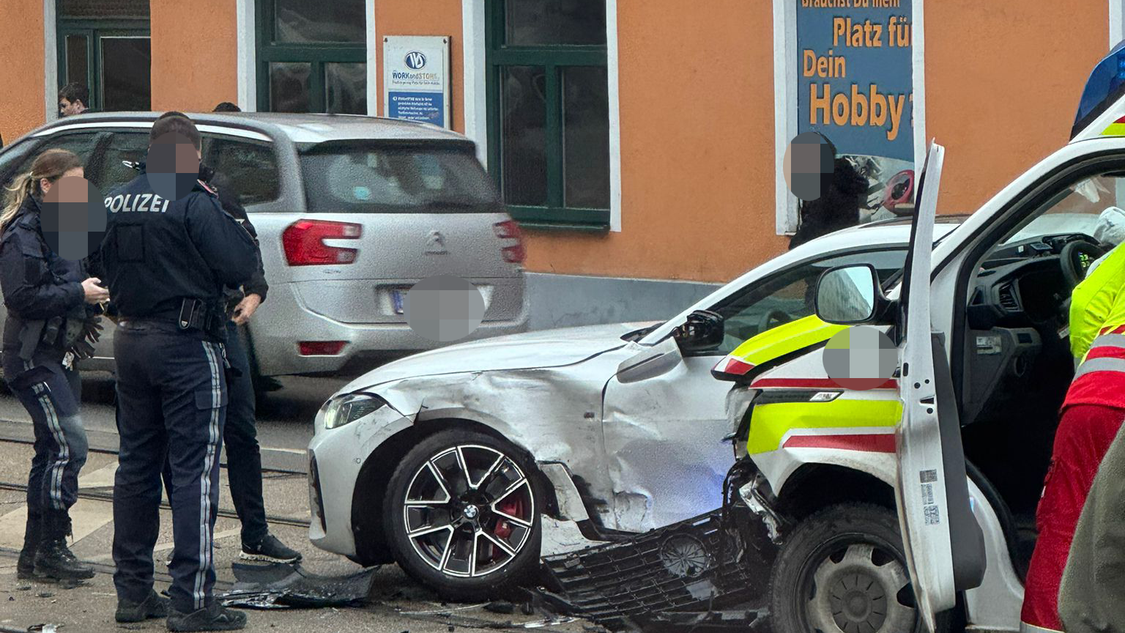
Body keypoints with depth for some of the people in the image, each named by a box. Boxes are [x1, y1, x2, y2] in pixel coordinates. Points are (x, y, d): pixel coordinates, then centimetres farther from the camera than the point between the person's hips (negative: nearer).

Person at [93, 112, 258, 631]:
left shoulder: (115, 202, 5)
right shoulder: (194, 204, -16)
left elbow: (102, 264, 15)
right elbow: (242, 265, -16)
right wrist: (220, 214, -3)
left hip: (130, 340, 7)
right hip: (187, 346, -7)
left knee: (135, 465, 15)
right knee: (194, 470, -4)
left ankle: (132, 590, 20)